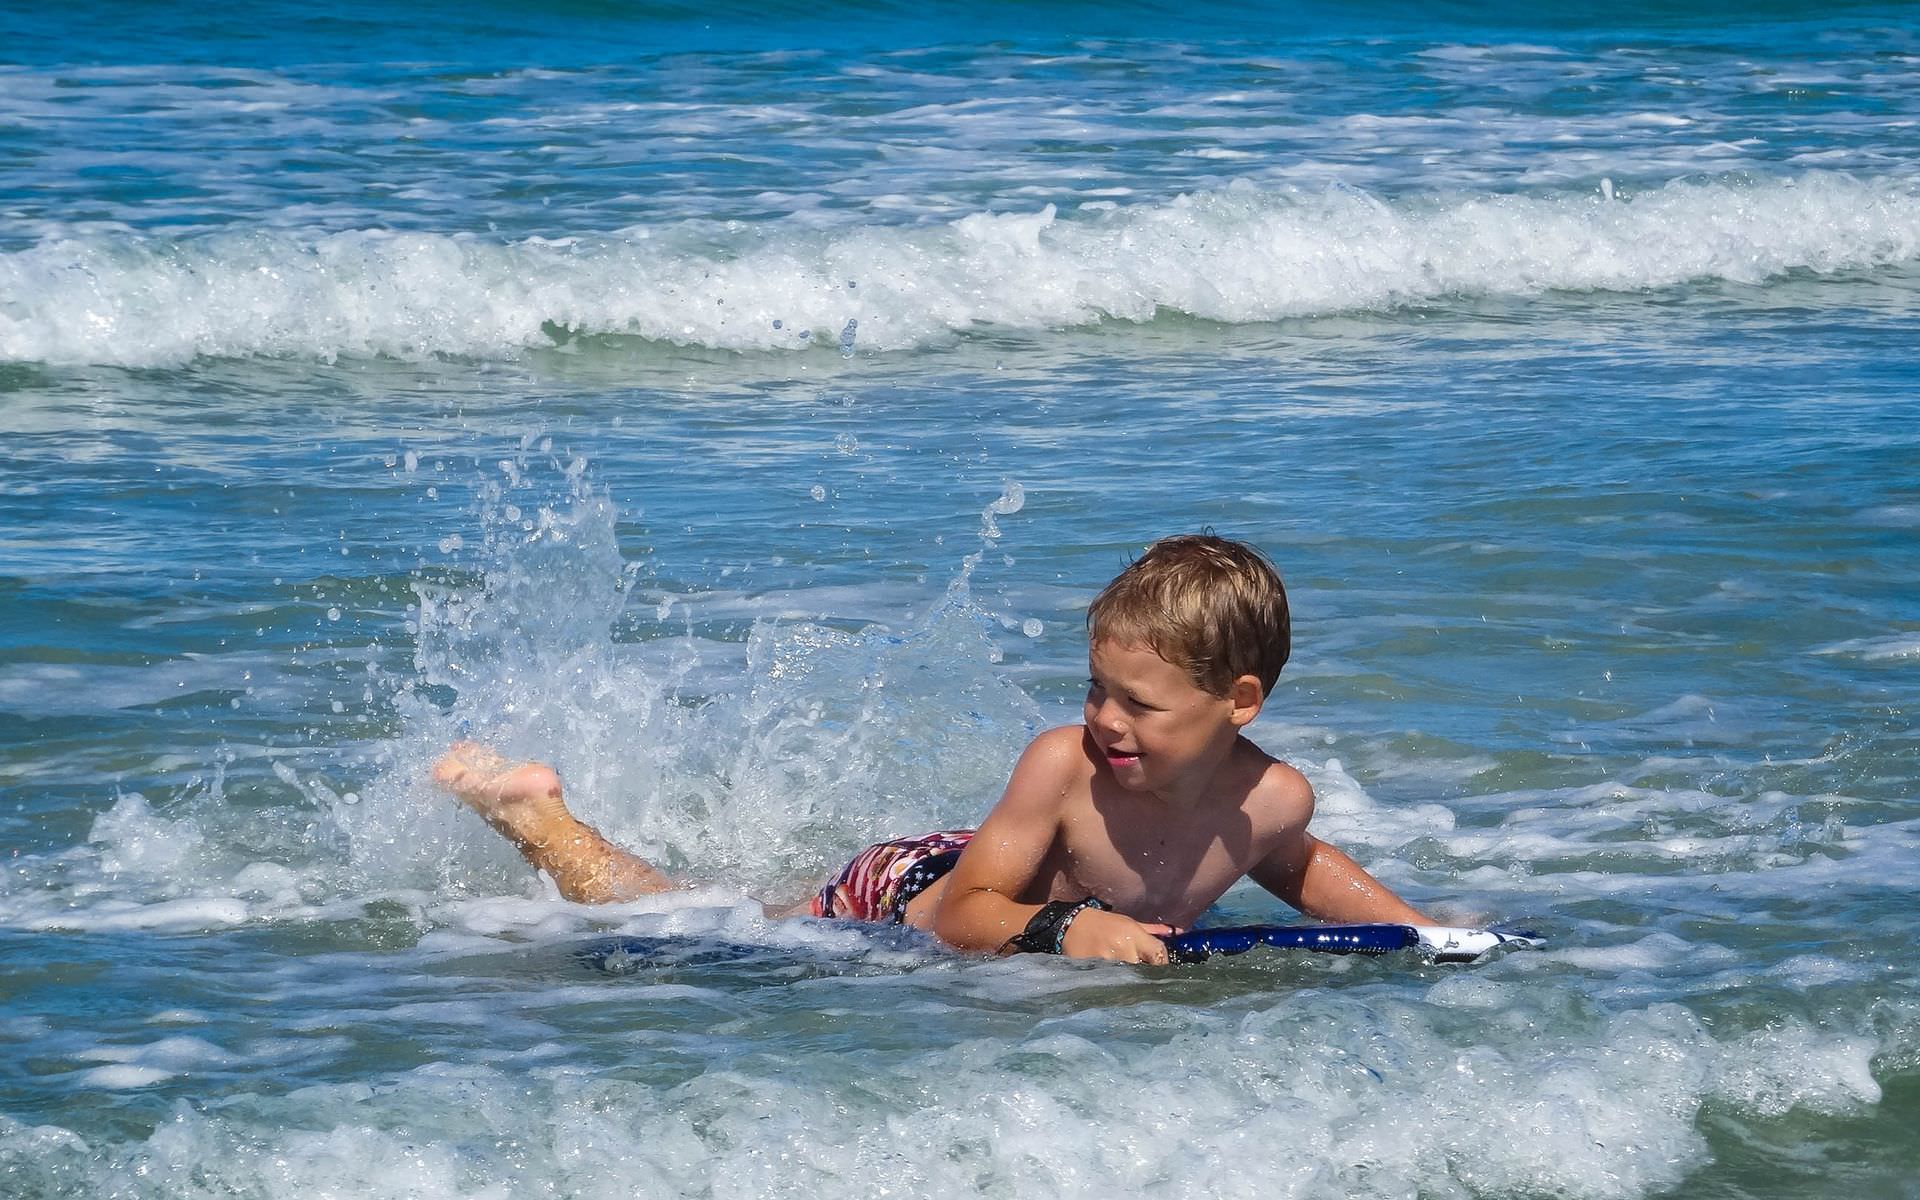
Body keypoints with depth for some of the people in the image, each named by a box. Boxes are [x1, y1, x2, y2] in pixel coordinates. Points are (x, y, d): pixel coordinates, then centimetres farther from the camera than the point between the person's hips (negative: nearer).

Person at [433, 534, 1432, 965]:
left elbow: (1293, 865, 2)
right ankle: (535, 815, 30)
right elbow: (961, 913, -33)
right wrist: (1064, 926, -52)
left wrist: (1415, 929, -10)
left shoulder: (1272, 800, -24)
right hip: (907, 898, -5)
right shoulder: (1064, 766, -38)